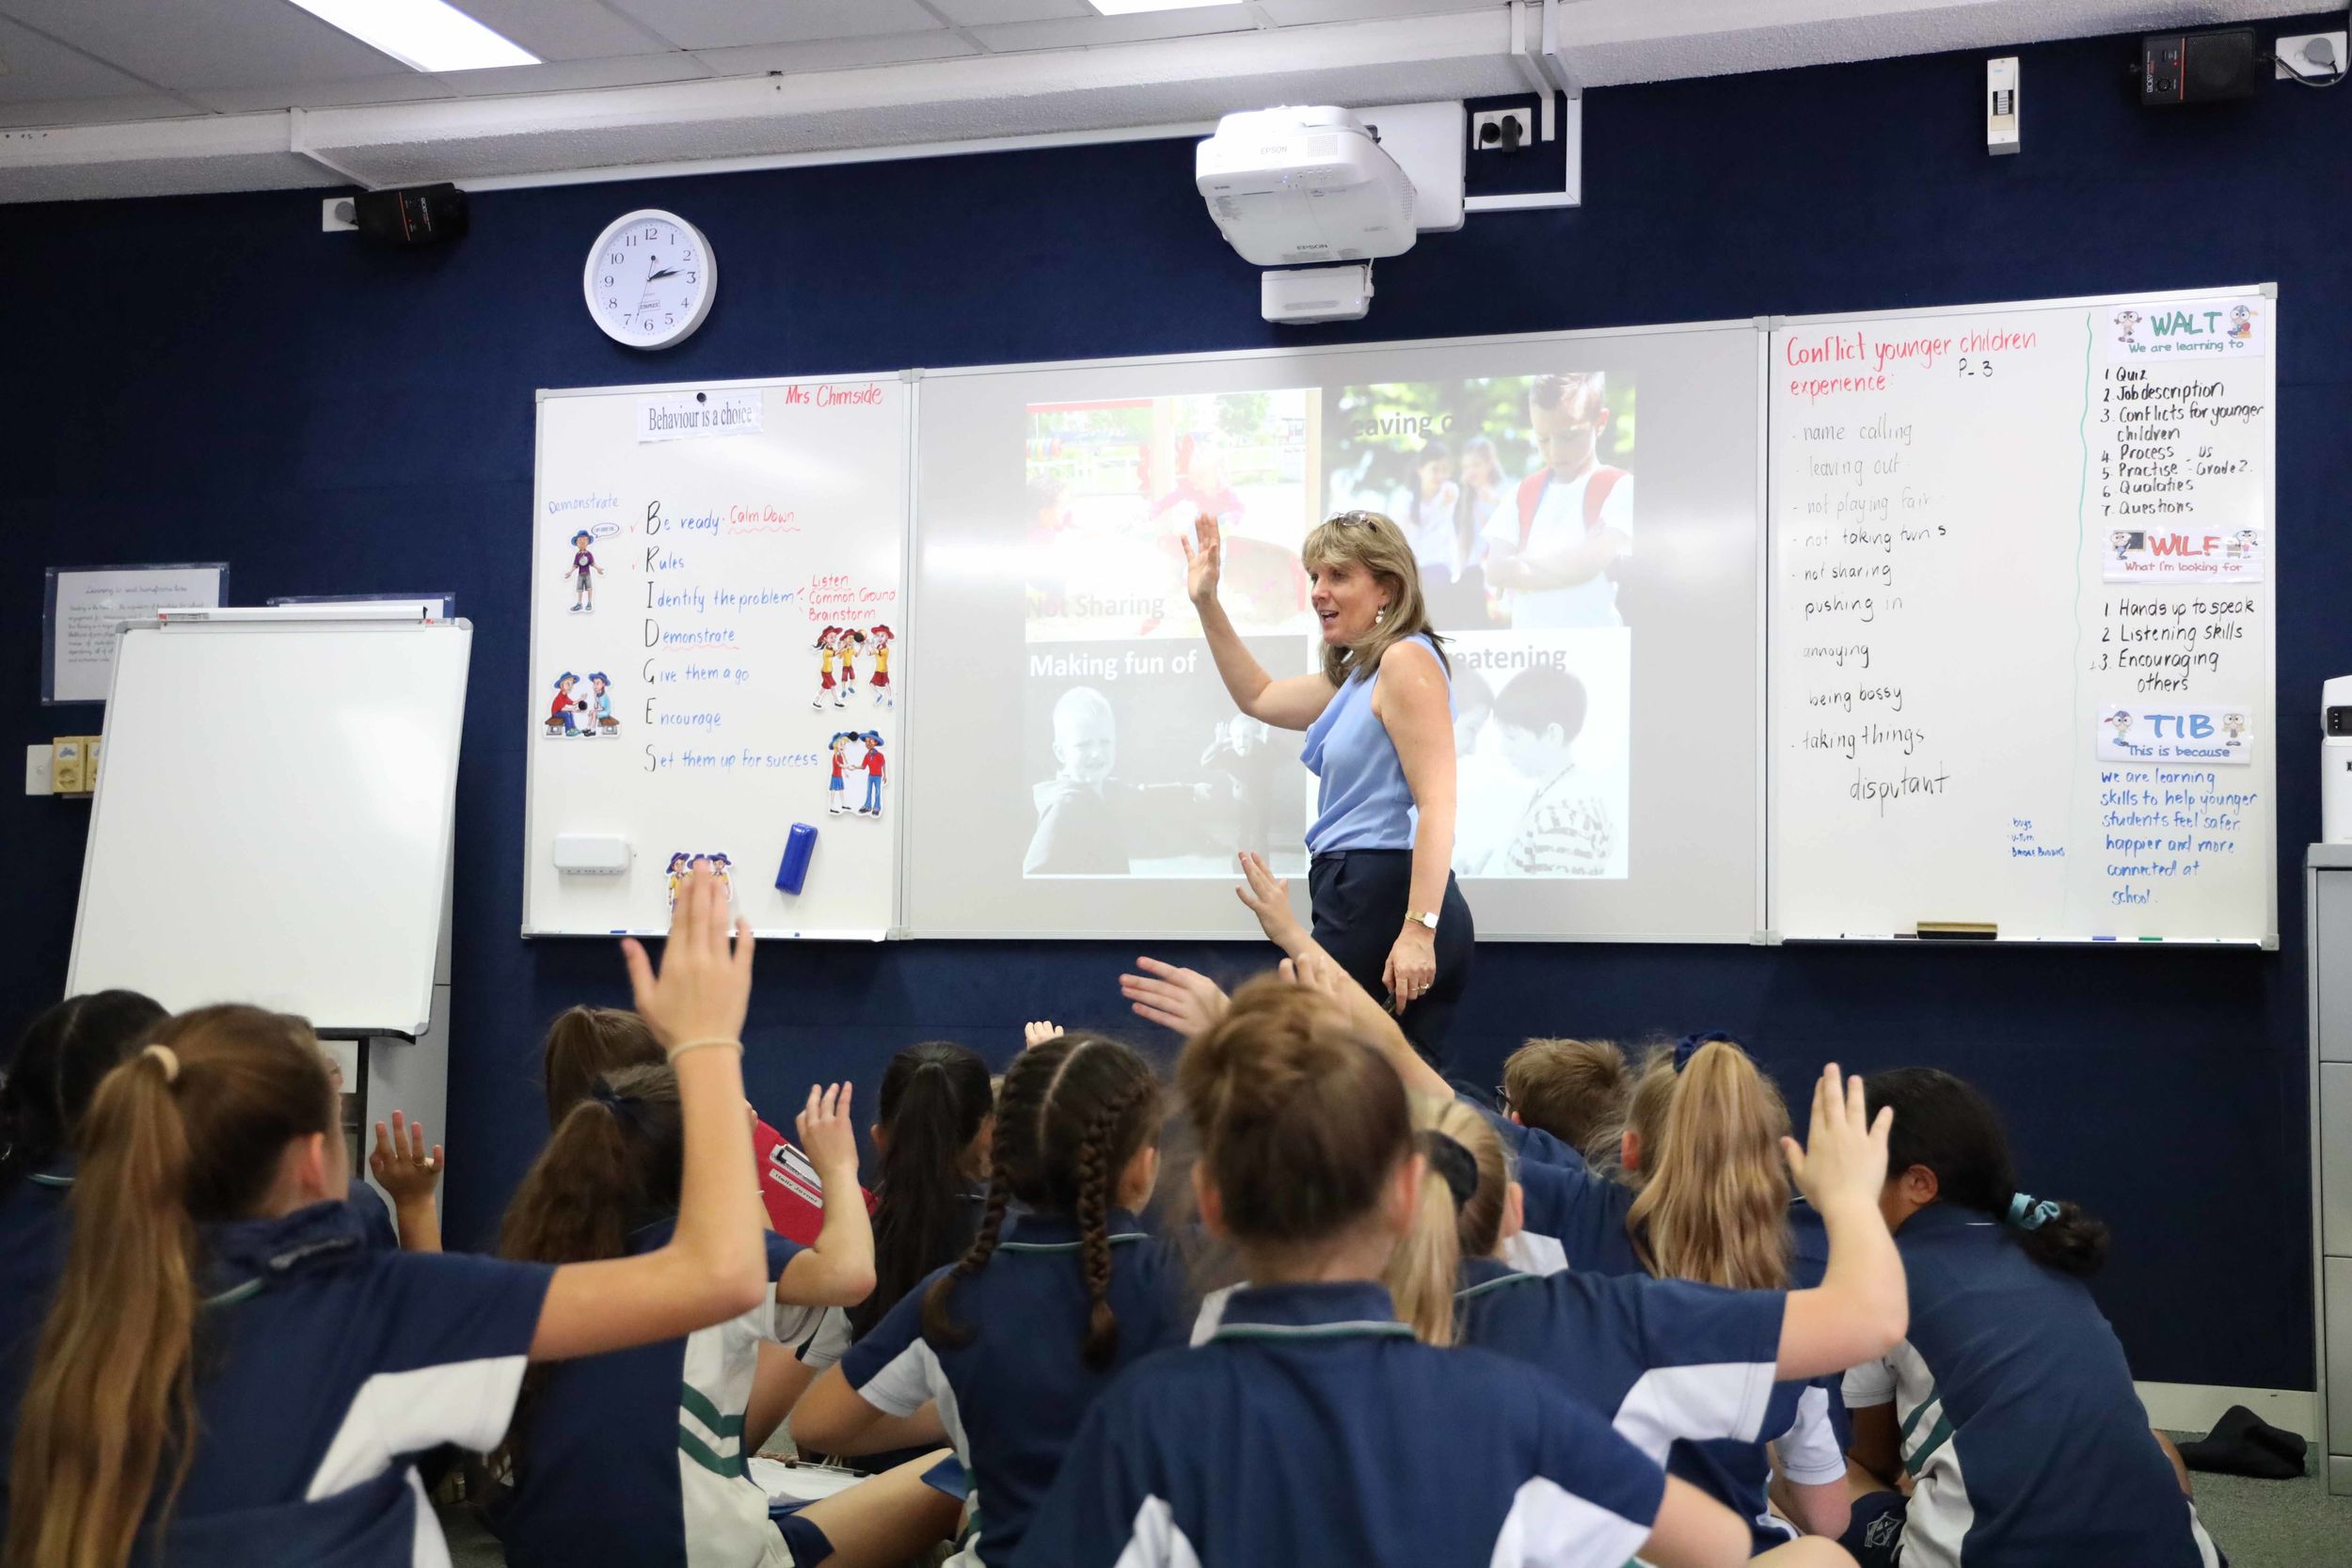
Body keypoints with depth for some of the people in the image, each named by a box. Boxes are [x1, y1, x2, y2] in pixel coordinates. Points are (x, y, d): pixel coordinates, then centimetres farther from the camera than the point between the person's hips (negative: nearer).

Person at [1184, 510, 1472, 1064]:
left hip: (1387, 901, -10)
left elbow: (1437, 804, -19)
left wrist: (1418, 930, -25)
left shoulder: (1406, 660, -11)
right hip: (1360, 897, 10)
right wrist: (1206, 604, 27)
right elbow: (1259, 698, 34)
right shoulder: (1358, 672, 20)